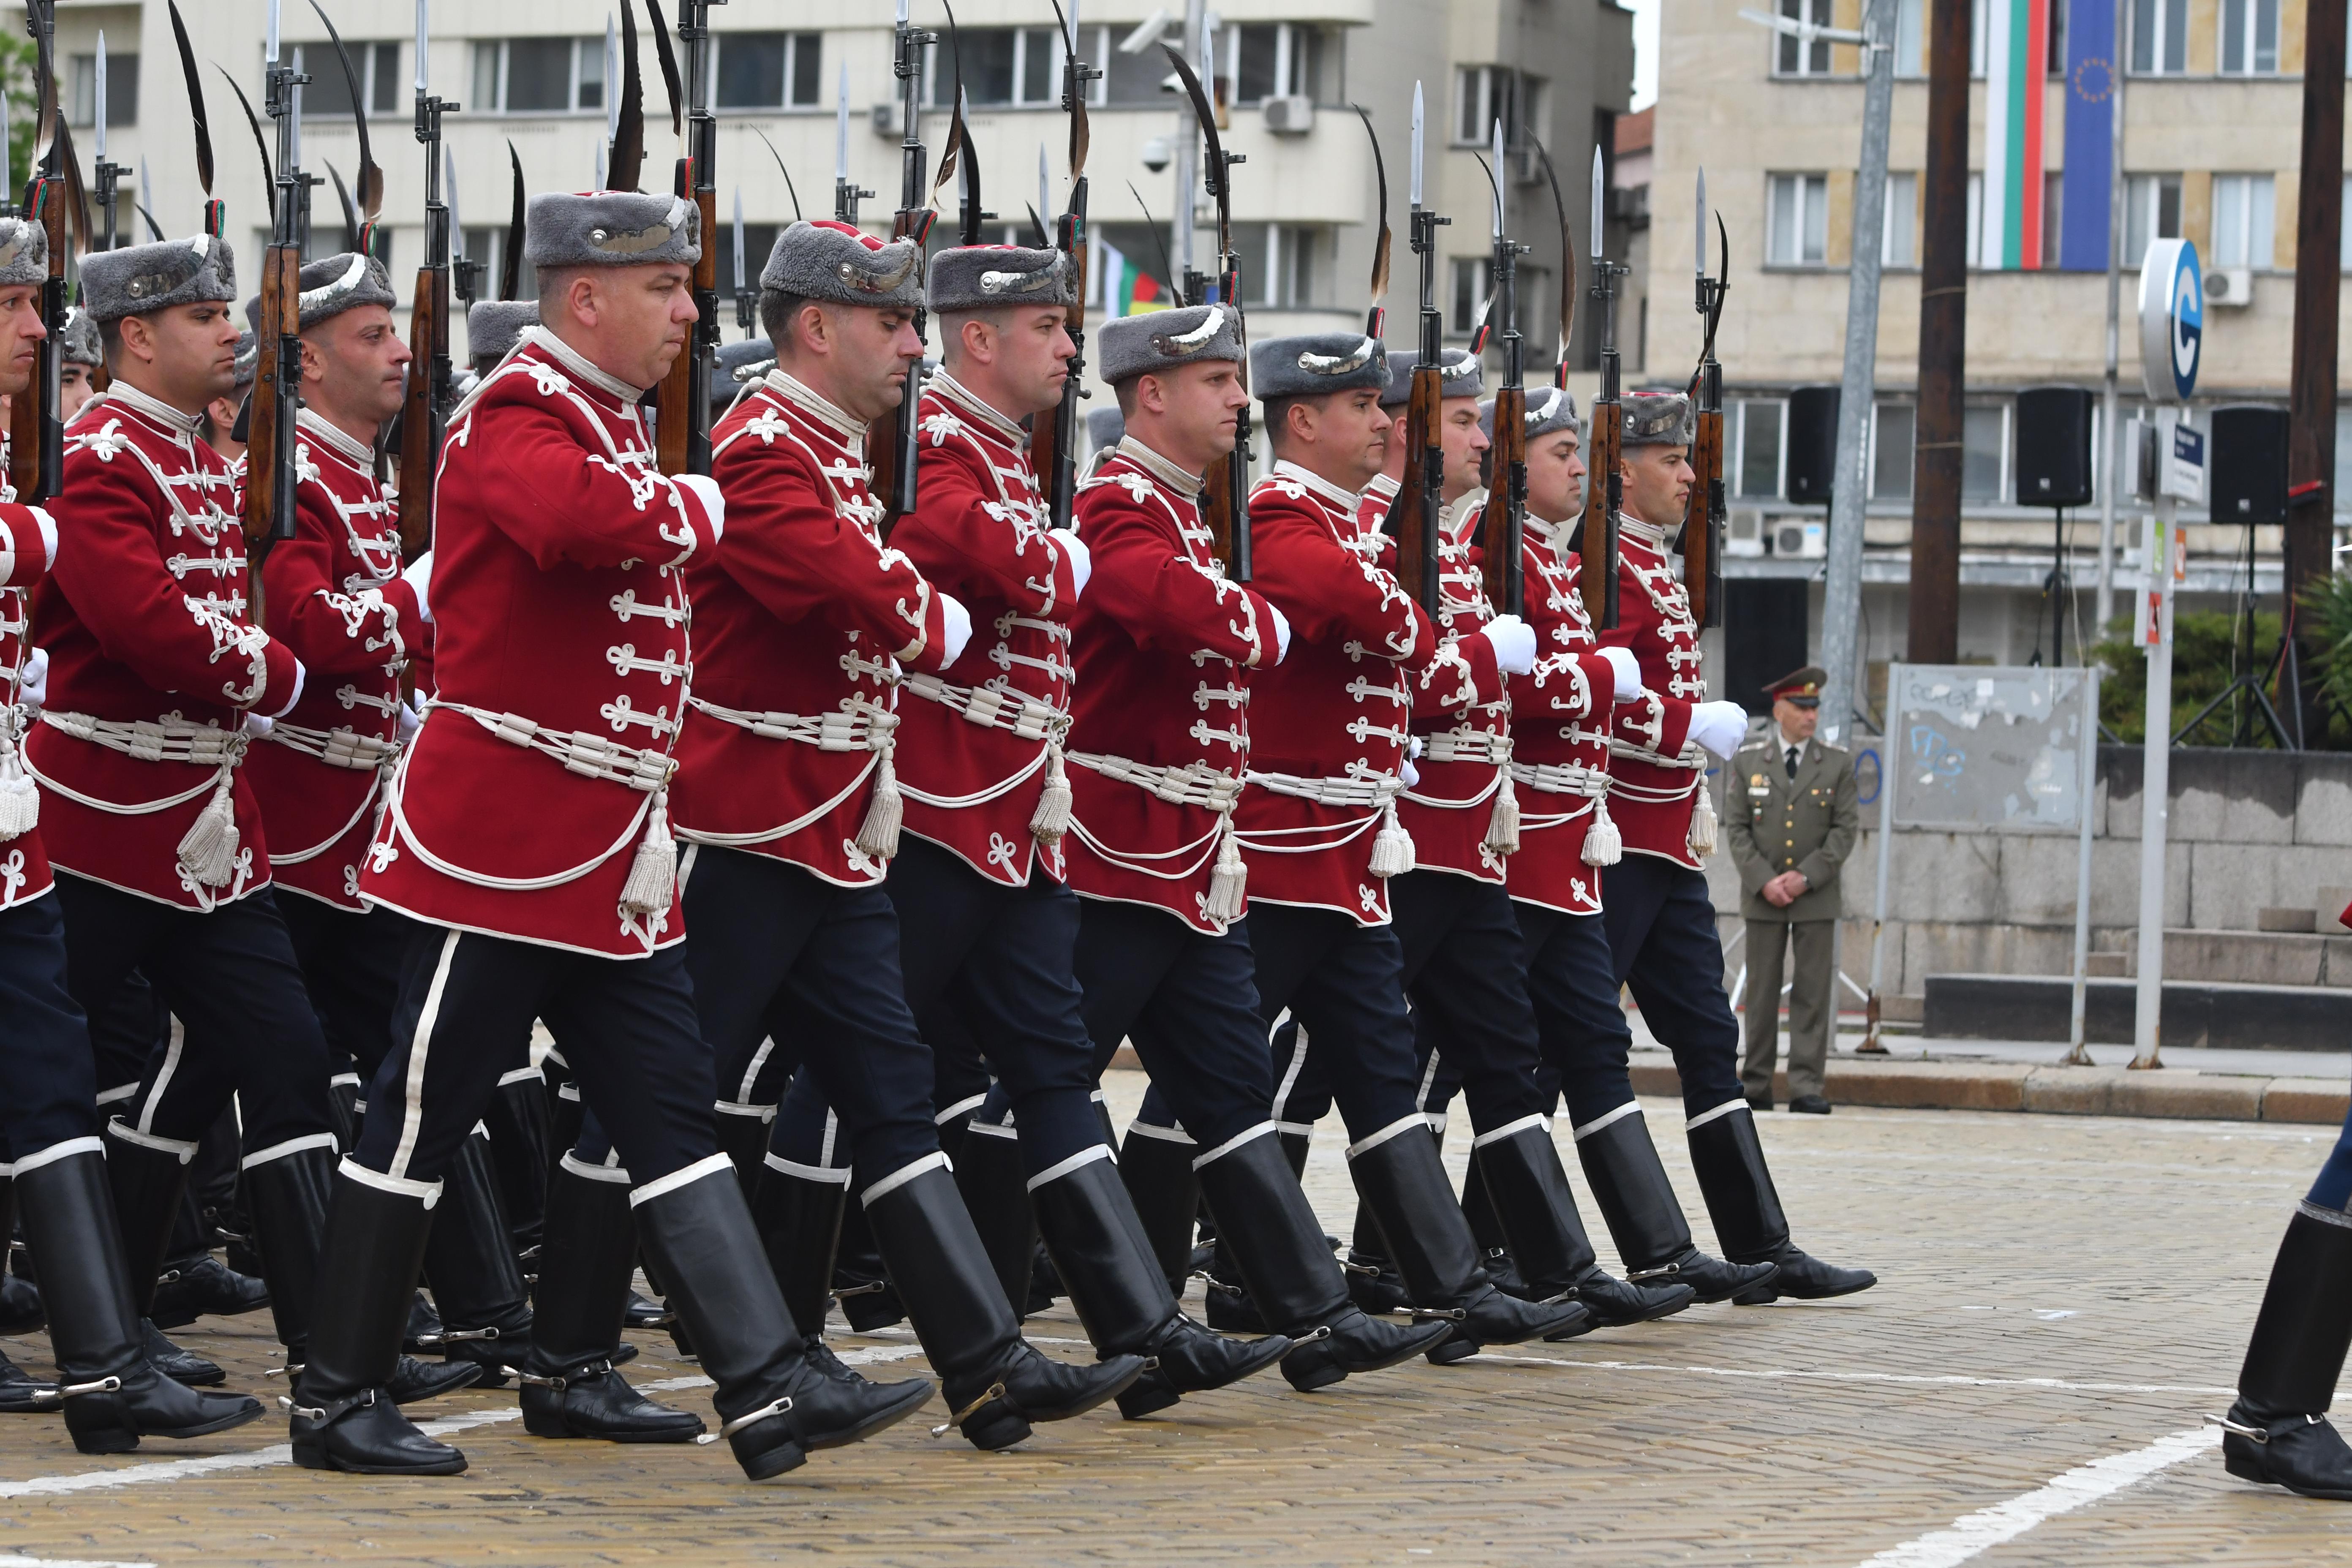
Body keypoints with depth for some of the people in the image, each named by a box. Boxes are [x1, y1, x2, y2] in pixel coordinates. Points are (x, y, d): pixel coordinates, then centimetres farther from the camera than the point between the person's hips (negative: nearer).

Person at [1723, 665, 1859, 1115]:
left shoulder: (1837, 764, 3)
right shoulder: (1748, 761, 4)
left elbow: (1846, 829, -1)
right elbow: (1736, 828, 1)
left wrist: (1806, 877, -11)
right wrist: (1765, 880, -11)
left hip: (1816, 897, 0)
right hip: (1763, 897, 0)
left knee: (1813, 993, -4)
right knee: (1762, 992, 3)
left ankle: (1807, 1087, -4)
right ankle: (1756, 1087, 7)